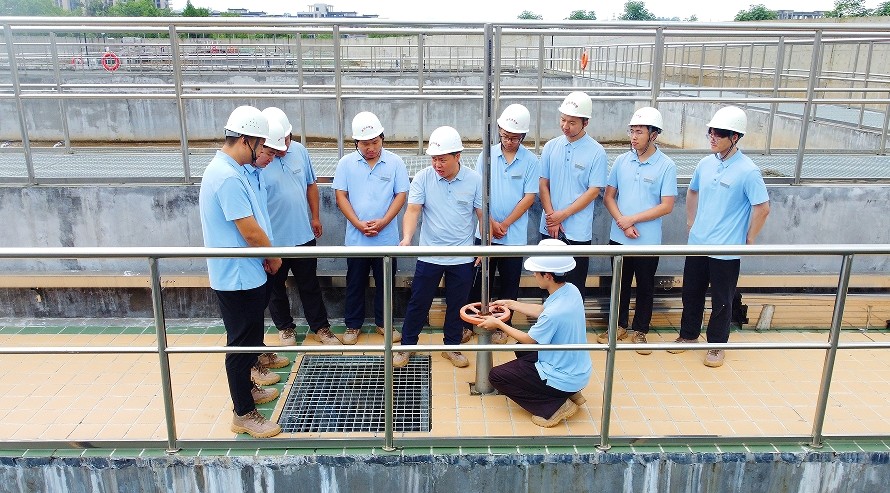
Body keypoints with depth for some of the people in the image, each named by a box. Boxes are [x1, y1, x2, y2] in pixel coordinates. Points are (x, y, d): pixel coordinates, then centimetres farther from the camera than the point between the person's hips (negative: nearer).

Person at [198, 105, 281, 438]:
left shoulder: (227, 169, 9)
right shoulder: (228, 177, -24)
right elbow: (250, 231, -24)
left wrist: (266, 256, 8)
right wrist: (273, 257, -7)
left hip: (243, 273, 10)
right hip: (238, 276, -10)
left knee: (248, 338, 23)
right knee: (242, 343, 1)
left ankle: (245, 388, 41)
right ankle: (243, 414, 14)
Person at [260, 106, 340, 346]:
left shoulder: (300, 151, -3)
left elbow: (311, 185, 10)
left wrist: (315, 217, 12)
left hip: (303, 235, 4)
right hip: (273, 240, -3)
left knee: (310, 285, 15)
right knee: (276, 287, 16)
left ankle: (320, 327, 28)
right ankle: (285, 327, 35)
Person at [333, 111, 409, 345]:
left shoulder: (395, 162, -3)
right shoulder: (346, 163, -1)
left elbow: (401, 195, -4)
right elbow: (340, 196, -2)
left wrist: (382, 222, -15)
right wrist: (359, 224, -14)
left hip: (386, 237, 0)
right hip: (356, 238, 0)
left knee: (385, 282, 11)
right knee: (355, 283, 11)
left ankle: (383, 322, 28)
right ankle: (353, 325, 26)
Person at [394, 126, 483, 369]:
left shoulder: (474, 180, -5)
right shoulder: (423, 178, -8)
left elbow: (482, 214, 1)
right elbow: (413, 210, -15)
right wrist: (407, 238, -31)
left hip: (462, 257, 1)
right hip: (430, 255, -1)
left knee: (457, 305, 14)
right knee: (418, 302, 9)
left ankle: (452, 346, 32)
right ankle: (407, 345, 26)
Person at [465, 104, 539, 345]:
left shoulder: (531, 161, -4)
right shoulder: (487, 155, 0)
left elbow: (529, 197, -6)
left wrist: (505, 224, -10)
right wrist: (491, 223, -9)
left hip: (515, 235, -1)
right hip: (485, 232, 1)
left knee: (510, 283, 9)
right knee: (480, 280, 8)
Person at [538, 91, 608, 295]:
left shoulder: (596, 152, -7)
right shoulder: (551, 147, 4)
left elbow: (593, 191, -8)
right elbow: (543, 184, 5)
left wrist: (563, 215, -11)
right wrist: (551, 217, -6)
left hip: (577, 232, -3)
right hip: (549, 229, 4)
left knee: (574, 289, 4)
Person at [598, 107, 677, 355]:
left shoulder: (666, 166, -9)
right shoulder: (621, 161, 1)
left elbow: (667, 206, -12)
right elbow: (608, 197, 4)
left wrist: (632, 219, -15)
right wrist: (622, 221, -11)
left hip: (648, 241, -3)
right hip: (619, 237, 3)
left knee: (645, 288, 10)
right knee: (620, 284, 15)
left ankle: (640, 331, 26)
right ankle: (619, 326, 32)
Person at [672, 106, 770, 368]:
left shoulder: (747, 171, -15)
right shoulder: (706, 164, 3)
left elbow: (762, 207, -13)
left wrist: (749, 240, -8)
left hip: (726, 250, -5)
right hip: (697, 244, 6)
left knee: (721, 301, 8)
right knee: (691, 293, 17)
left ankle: (717, 345, 25)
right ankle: (688, 335, 35)